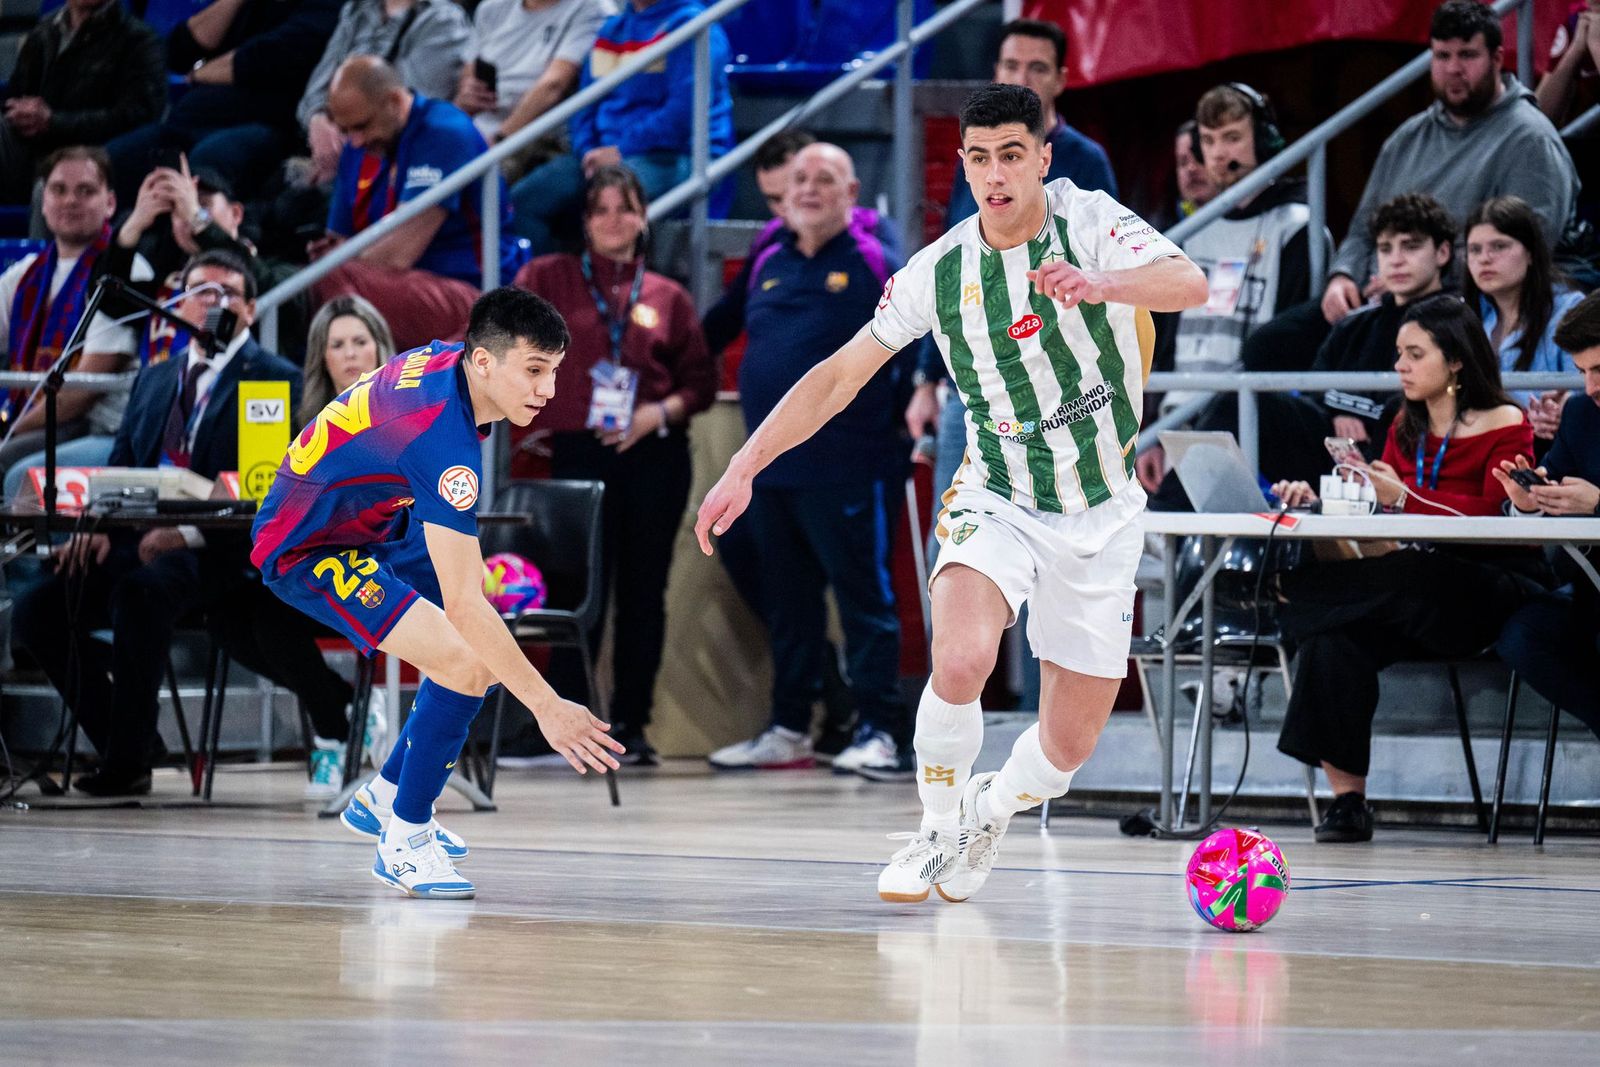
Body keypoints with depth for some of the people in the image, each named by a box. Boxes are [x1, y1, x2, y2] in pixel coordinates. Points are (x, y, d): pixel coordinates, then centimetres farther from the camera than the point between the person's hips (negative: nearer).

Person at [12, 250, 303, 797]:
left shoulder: (277, 381, 2)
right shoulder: (155, 378, 24)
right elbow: (119, 466, 19)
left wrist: (189, 532, -22)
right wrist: (98, 524, -4)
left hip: (214, 551, -7)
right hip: (136, 541, 7)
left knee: (139, 592, -37)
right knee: (36, 611, -13)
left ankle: (128, 762, -27)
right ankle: (122, 744, 0)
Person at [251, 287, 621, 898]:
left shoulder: (447, 360, -7)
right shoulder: (444, 439, -34)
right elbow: (463, 605, -36)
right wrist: (546, 706, -36)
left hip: (367, 522, 10)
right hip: (307, 550, -10)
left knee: (490, 649, 13)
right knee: (466, 666, -24)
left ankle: (383, 799, 27)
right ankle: (404, 842, -9)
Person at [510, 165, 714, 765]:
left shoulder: (669, 297, 11)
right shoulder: (548, 280, 6)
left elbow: (701, 379, 9)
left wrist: (662, 412, -8)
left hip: (654, 455, 2)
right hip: (579, 451, -2)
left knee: (643, 593, 4)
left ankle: (631, 723, 10)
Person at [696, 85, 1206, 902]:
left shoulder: (1089, 222, -12)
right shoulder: (938, 272, -7)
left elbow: (1189, 284, -30)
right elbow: (840, 375, 1)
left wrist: (1100, 283, -50)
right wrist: (745, 467, -6)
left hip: (1100, 517, 0)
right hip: (997, 499, 0)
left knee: (1068, 745, 1)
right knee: (961, 659, -30)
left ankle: (988, 813, 35)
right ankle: (937, 830, -6)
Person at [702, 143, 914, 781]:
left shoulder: (874, 267, -4)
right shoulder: (769, 266, 15)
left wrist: (905, 417, -10)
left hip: (846, 470, -7)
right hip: (770, 466, 7)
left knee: (864, 596, -6)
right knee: (786, 602, 12)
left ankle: (881, 732, -7)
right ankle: (788, 730, 19)